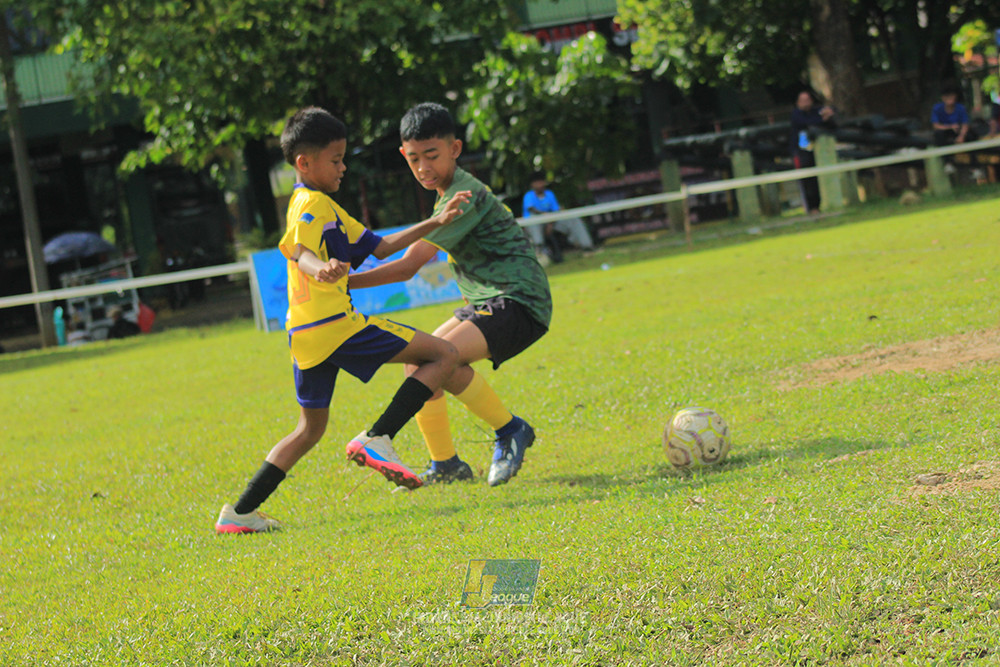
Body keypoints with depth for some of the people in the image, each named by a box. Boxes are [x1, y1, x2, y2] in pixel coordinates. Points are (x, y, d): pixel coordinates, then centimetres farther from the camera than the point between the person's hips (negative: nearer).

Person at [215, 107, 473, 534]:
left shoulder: (325, 207, 26)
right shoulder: (312, 205, -6)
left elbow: (377, 247, 28)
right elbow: (298, 252, -25)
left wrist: (436, 223, 24)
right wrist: (320, 269, -48)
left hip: (307, 336, 10)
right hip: (334, 325, -10)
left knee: (311, 428, 21)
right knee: (444, 356, -6)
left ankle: (241, 511, 13)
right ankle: (376, 439, -15)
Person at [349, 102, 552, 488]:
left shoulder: (464, 196, -19)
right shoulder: (450, 191, 12)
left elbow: (407, 267, -21)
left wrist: (344, 282, -20)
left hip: (519, 303, -10)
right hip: (489, 302, 10)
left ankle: (510, 431, -12)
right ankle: (445, 465, 20)